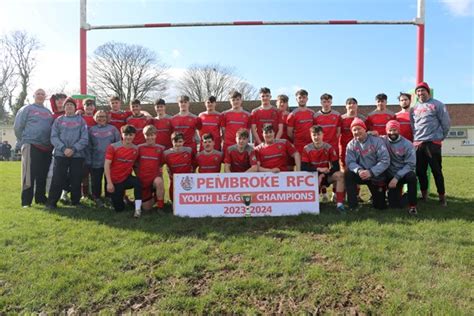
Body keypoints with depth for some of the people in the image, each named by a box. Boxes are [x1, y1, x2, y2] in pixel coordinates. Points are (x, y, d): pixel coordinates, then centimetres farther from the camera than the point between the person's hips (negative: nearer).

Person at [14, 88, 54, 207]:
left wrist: (51, 143, 13)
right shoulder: (27, 109, 4)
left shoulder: (48, 112, 19)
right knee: (29, 175, -6)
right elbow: (18, 127, 1)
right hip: (31, 146, -5)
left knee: (43, 175, 9)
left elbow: (53, 128, 23)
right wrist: (24, 142, 1)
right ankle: (26, 201, -2)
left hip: (47, 148, 5)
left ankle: (40, 198, 19)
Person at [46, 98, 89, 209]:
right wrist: (63, 148, -13)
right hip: (60, 154, 0)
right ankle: (51, 202, 5)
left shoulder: (81, 120, 9)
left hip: (78, 155, 0)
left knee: (76, 180, 3)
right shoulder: (58, 120, 11)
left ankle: (76, 201, 15)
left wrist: (73, 149, -12)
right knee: (57, 179, -3)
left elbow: (85, 138, 1)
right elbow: (54, 137, 2)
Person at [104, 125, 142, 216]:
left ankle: (138, 209, -29)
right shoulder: (113, 147, -12)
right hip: (115, 181, -1)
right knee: (119, 208, 1)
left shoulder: (135, 149, -3)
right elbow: (106, 165, -14)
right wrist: (109, 183, -18)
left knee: (137, 182, -35)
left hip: (127, 178, 2)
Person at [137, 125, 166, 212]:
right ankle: (154, 198, 39)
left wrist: (159, 171, -7)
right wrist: (138, 175, 4)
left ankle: (160, 206, -21)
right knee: (146, 208, 4)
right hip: (142, 179, 2)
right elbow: (135, 163, 10)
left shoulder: (160, 148, -3)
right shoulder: (140, 148, 0)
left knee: (159, 182, -41)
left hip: (155, 177, -2)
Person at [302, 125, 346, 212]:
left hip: (327, 175, 2)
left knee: (340, 175, -28)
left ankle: (339, 203, -25)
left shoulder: (328, 147, -5)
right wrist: (319, 169, -25)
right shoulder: (307, 149, -8)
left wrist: (323, 174, -20)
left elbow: (336, 166, -8)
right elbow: (303, 167, -15)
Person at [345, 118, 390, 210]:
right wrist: (358, 170, -34)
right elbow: (350, 162, -12)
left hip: (377, 176, -2)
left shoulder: (377, 141, -12)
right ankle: (353, 205, -19)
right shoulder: (351, 145, -4)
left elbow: (385, 160, -19)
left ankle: (377, 196, 40)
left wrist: (371, 172, -29)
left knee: (380, 206, 2)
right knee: (348, 174, -30)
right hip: (362, 174, 2)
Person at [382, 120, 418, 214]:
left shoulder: (407, 144, -8)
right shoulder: (382, 140, -4)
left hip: (403, 173, -1)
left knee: (411, 176, -38)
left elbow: (411, 164, -13)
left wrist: (397, 177, -20)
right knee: (395, 205, -11)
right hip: (390, 175, 1)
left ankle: (412, 205, -20)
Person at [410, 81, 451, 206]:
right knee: (420, 171, 9)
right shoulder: (414, 108, 15)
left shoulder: (437, 105, -1)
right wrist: (414, 138, 14)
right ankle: (424, 194, 20)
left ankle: (442, 196, 6)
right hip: (417, 143, 5)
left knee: (436, 170, -3)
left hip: (433, 142, -5)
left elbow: (446, 122, -1)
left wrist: (441, 136, 4)